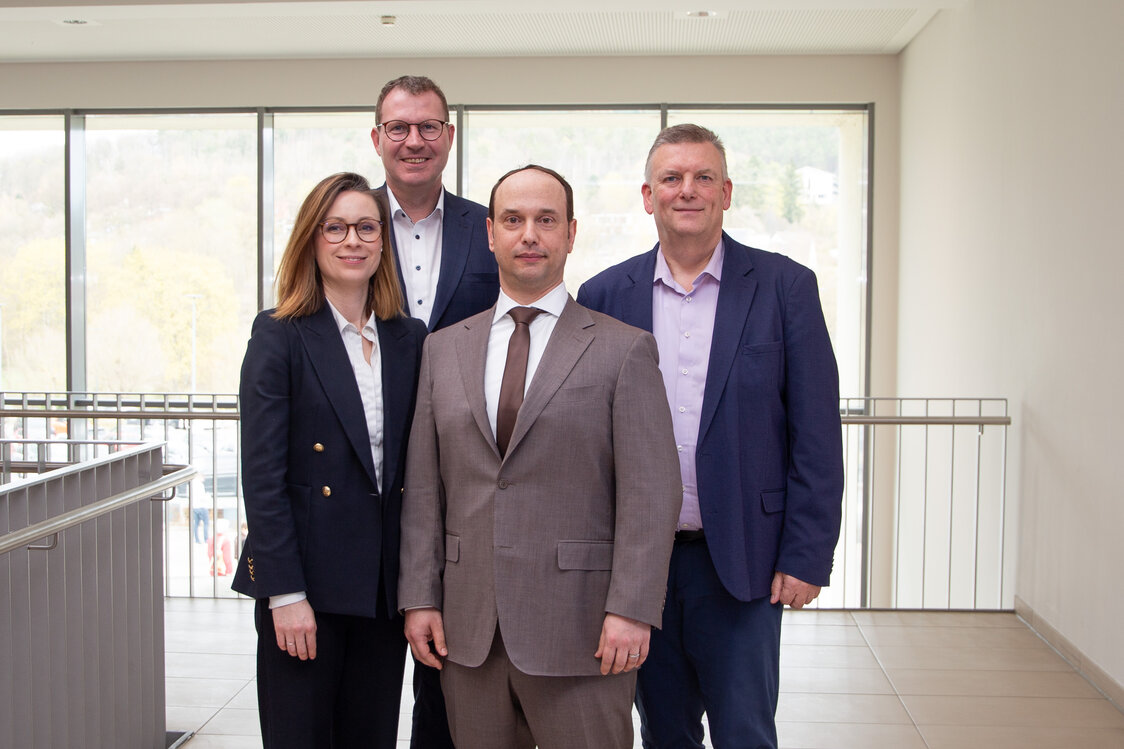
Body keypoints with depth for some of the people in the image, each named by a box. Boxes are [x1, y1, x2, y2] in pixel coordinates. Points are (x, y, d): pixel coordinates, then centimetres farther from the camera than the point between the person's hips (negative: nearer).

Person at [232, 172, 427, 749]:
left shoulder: (409, 339, 8)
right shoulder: (280, 334, -5)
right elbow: (262, 474, -9)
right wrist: (285, 592, -13)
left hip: (385, 584, 4)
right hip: (307, 578, -4)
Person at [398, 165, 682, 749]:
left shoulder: (624, 350, -1)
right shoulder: (443, 349, 11)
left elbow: (650, 492, -6)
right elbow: (423, 486, 10)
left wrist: (632, 610, -13)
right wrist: (419, 597, 4)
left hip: (578, 630, -3)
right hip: (468, 631, 4)